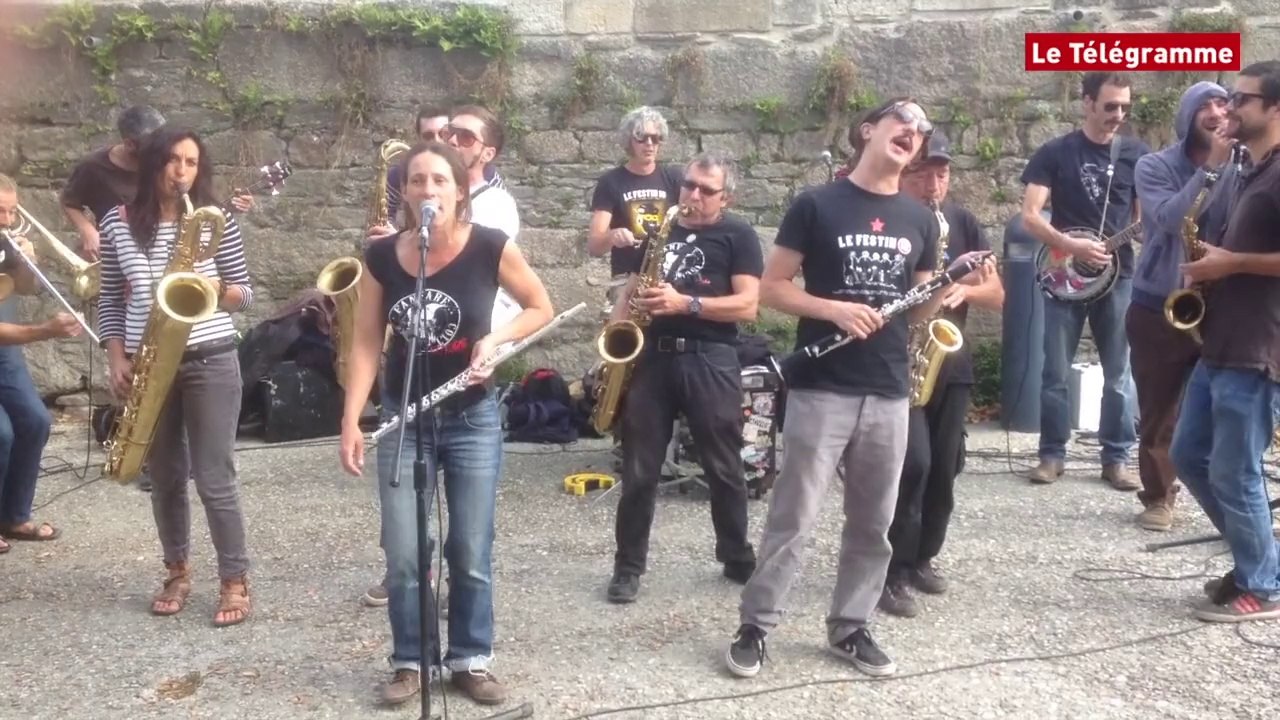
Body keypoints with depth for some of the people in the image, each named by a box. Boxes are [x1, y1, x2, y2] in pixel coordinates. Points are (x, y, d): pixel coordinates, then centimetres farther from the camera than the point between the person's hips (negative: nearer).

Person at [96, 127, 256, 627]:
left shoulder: (217, 221, -2)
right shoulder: (119, 222, 5)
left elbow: (245, 295, 3)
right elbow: (110, 299, 9)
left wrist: (218, 290, -18)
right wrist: (117, 359, -1)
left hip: (211, 364, -3)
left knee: (214, 479, -2)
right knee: (165, 478, 13)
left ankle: (236, 581, 11)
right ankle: (178, 572, 31)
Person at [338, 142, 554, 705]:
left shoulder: (491, 248, -13)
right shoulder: (381, 256, -7)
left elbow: (542, 308, 0)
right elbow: (367, 342, -1)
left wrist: (495, 338, -17)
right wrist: (350, 421, -6)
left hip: (473, 418, -1)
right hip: (402, 417, 2)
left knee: (471, 553, 7)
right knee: (402, 556, 3)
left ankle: (471, 660, 25)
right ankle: (411, 660, 23)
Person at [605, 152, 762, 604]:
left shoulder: (738, 236, 2)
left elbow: (747, 305, -8)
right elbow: (632, 289, 19)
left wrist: (686, 304, -18)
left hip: (710, 362, -3)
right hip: (651, 356, 4)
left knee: (724, 468, 7)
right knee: (639, 469, 5)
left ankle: (738, 558, 24)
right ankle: (629, 565, 16)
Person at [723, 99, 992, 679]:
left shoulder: (920, 220, 12)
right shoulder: (816, 206, -3)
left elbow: (917, 310, 15)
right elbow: (771, 288, -3)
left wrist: (954, 286, -5)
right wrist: (834, 309, -17)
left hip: (889, 393, 5)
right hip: (821, 389, -5)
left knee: (873, 523, 11)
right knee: (793, 518, -1)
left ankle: (850, 629, 26)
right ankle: (754, 627, 13)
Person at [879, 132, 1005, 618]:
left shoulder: (963, 223, 8)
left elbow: (998, 295, 6)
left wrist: (964, 289, -15)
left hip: (950, 363, 5)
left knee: (944, 467, 9)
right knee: (913, 462, -16)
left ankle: (923, 557, 27)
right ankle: (891, 572, -4)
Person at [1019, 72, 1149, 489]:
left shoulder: (1137, 154, 6)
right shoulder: (1054, 153, -1)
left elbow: (1147, 217, 10)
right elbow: (1029, 217, -7)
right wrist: (1072, 246, -21)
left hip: (1118, 277, 2)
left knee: (1118, 374, 5)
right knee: (1055, 373, 2)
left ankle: (1116, 458, 15)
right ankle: (1052, 454, 14)